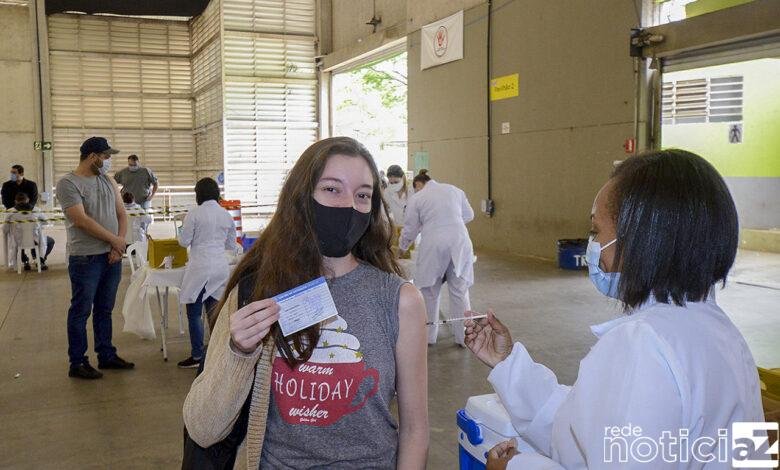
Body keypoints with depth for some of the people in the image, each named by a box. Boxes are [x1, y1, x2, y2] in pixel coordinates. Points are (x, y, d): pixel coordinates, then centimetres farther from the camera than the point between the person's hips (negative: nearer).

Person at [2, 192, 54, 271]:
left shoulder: (11, 213, -7)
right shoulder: (36, 211, -6)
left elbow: (5, 230, -1)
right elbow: (44, 219, 16)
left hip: (18, 243, 1)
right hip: (35, 241, -1)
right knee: (51, 241, 30)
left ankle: (25, 261, 31)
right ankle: (41, 260, 19)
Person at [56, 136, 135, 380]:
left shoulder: (107, 181, 12)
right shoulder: (68, 183, -10)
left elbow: (121, 213, 11)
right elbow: (82, 220, -18)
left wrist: (119, 244, -3)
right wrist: (114, 240, -12)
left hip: (112, 257, 7)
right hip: (85, 259, -7)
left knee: (105, 309, 16)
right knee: (81, 311, 3)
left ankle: (106, 355, 27)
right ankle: (77, 363, 13)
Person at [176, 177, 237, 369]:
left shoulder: (194, 214, -8)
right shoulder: (227, 215, 6)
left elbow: (184, 242, -3)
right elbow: (231, 245, 13)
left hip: (200, 268, -5)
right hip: (221, 267, 5)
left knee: (194, 313, 4)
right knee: (214, 311, 13)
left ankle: (197, 356, 6)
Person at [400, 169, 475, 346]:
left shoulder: (416, 198, 5)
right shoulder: (455, 190, 13)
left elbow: (410, 230, 8)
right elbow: (469, 215, 19)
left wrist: (402, 248, 25)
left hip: (433, 246, -2)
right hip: (460, 243, 3)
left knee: (430, 293, 13)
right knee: (460, 292, 10)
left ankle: (428, 336, 23)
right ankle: (463, 337, 16)